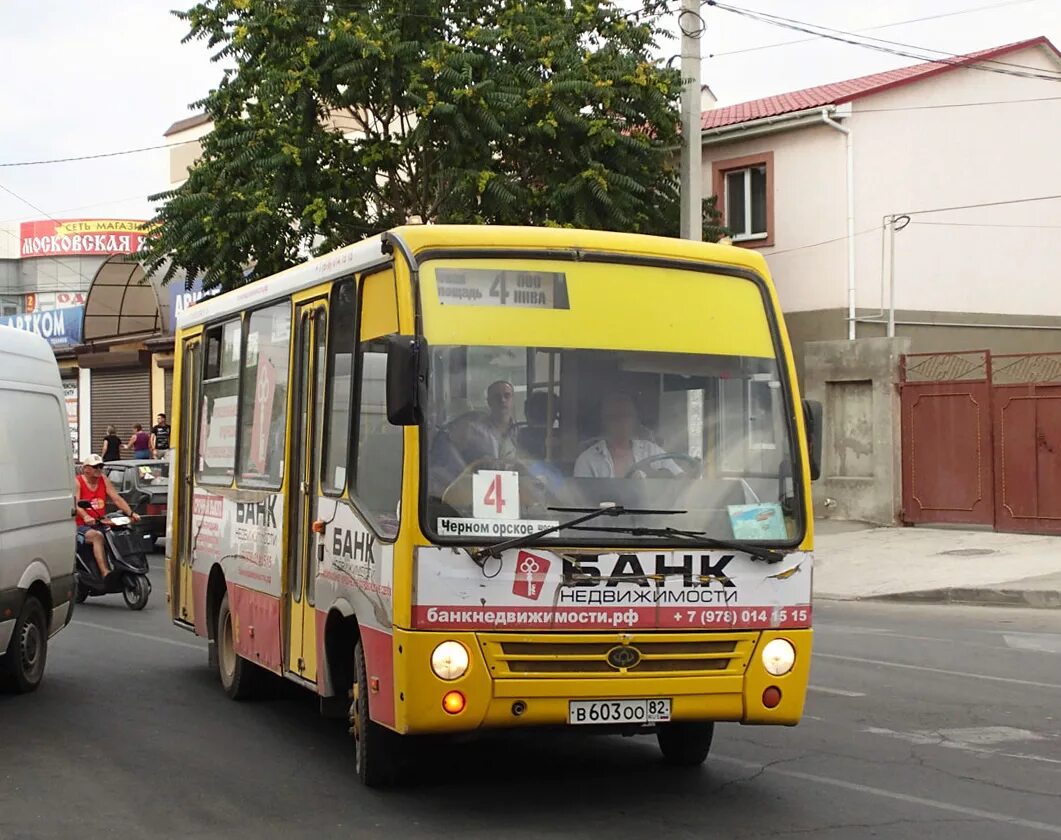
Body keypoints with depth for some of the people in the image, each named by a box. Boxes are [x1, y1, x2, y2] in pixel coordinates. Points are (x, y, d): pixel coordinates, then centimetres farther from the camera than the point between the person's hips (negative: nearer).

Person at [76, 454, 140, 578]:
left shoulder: (104, 480, 14)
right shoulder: (77, 482, -3)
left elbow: (117, 499, 6)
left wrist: (131, 513, -10)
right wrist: (85, 517, -39)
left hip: (101, 524, 5)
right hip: (82, 526, -5)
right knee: (97, 536, -37)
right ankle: (104, 572, -44)